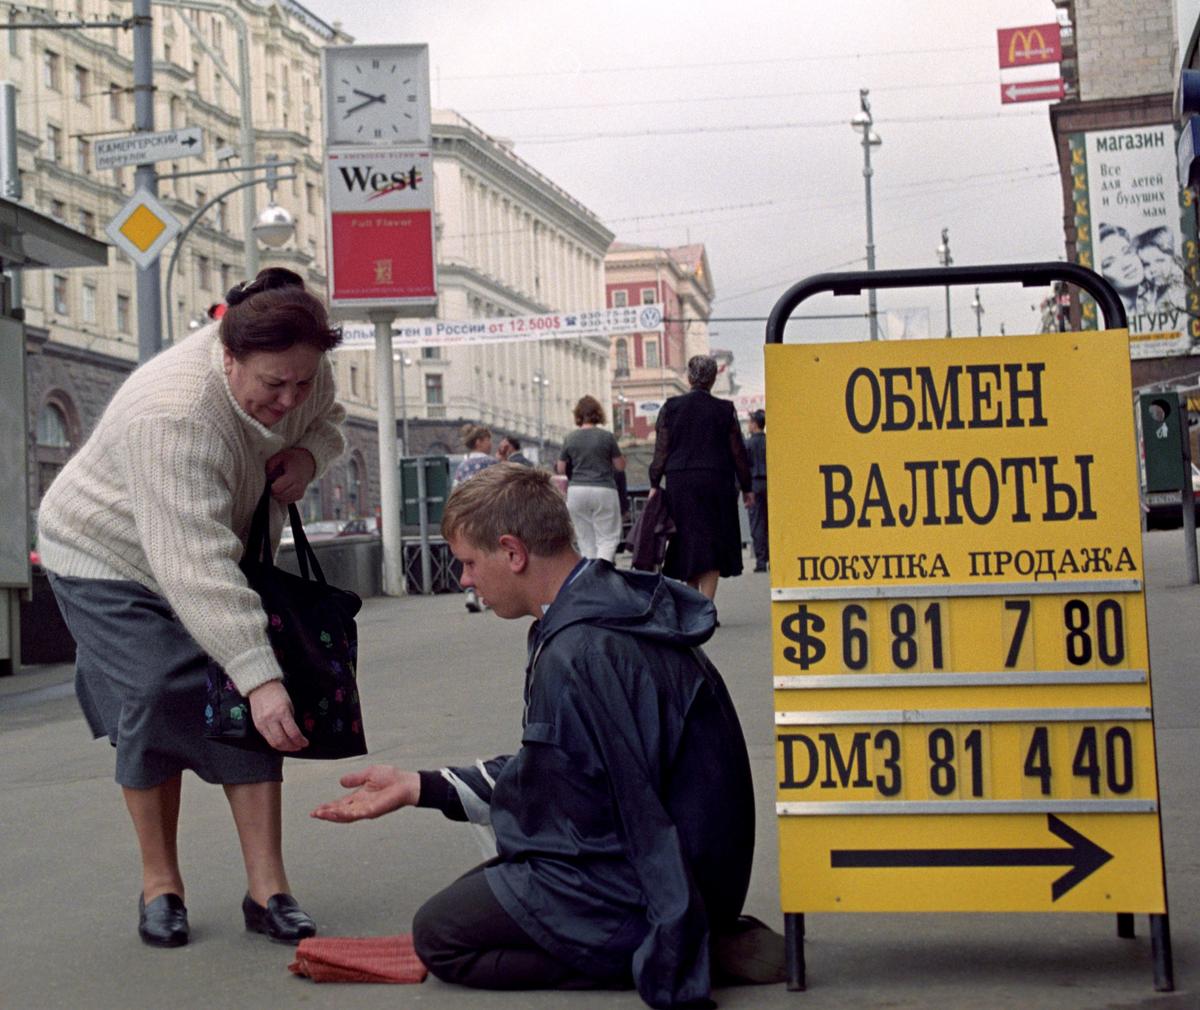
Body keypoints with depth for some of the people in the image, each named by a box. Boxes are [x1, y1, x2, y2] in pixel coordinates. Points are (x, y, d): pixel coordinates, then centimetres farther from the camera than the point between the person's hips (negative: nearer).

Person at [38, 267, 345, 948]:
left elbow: (329, 423, 7)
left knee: (249, 713, -6)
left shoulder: (304, 371, -18)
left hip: (228, 556, 6)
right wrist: (259, 676, -52)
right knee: (156, 706, -15)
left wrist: (309, 455, -19)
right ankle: (160, 883, 3)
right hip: (114, 556, -6)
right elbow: (196, 567, -46)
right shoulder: (175, 418, -41)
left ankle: (267, 890, -4)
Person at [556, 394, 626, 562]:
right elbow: (620, 465, 1)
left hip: (577, 491, 3)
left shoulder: (570, 438, 2)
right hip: (603, 490, -3)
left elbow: (561, 469, 9)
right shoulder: (606, 436, -5)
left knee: (585, 540, 10)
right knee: (607, 538, -1)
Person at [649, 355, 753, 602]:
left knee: (688, 542, 8)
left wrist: (655, 484, 5)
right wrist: (746, 488, 12)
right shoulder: (725, 410, 1)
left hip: (680, 482, 1)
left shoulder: (671, 407, 2)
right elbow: (738, 452, 4)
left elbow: (661, 449, 1)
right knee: (713, 542, 2)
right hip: (716, 482, -1)